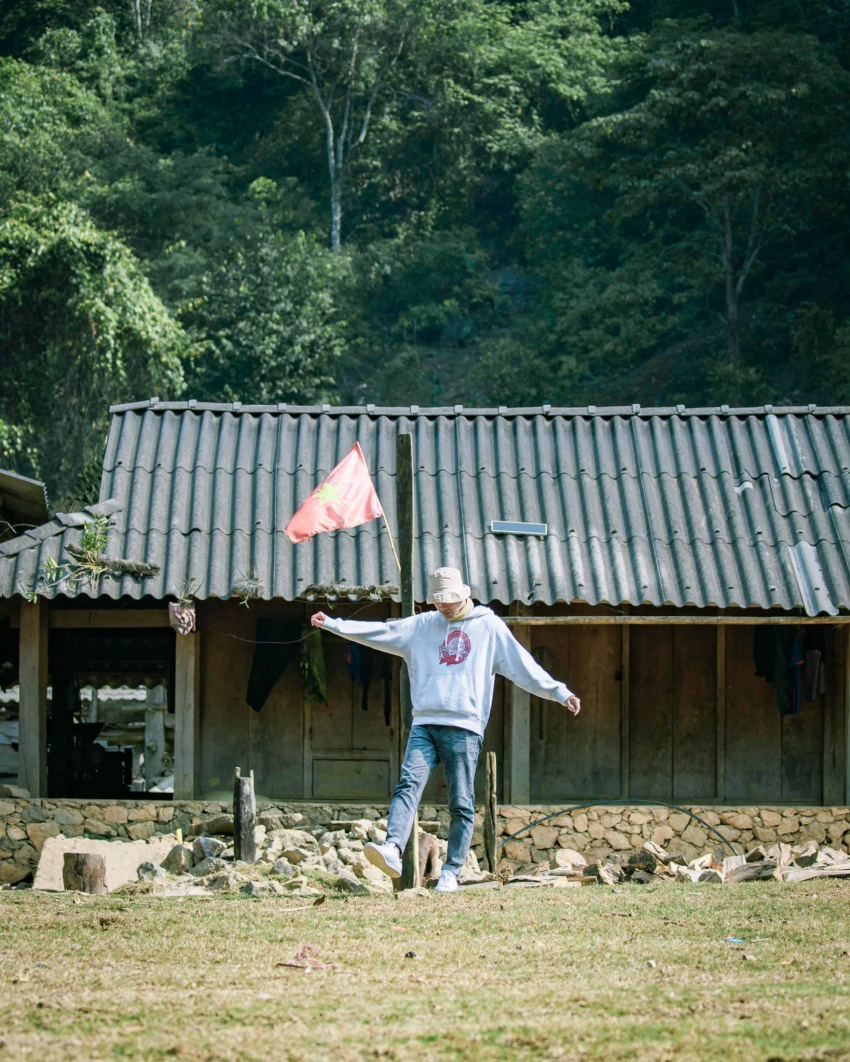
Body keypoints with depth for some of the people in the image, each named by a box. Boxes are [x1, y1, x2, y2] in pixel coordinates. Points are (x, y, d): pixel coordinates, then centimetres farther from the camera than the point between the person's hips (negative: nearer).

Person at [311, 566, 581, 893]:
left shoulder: (489, 626, 9)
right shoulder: (421, 626, 18)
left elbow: (522, 665, 6)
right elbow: (378, 632, 15)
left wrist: (559, 692, -1)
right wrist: (332, 624, 9)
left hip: (464, 728, -2)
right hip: (424, 725, 2)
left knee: (461, 804, -3)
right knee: (408, 784, -17)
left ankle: (451, 872, 1)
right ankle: (392, 851, -33)